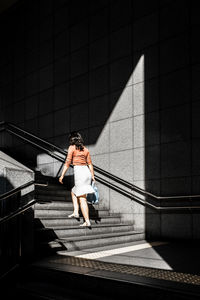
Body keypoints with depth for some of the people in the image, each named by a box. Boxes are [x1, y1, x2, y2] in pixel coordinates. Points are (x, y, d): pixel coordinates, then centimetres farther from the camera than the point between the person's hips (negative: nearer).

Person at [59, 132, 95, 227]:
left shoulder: (72, 148, -1)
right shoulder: (85, 149, 15)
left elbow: (67, 163, -7)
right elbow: (90, 164, 15)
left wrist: (62, 175, -6)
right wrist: (93, 176, 19)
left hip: (79, 173, -7)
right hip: (87, 173, 7)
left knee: (82, 199, -5)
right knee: (73, 192, 22)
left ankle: (87, 221, -7)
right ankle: (76, 212, 11)